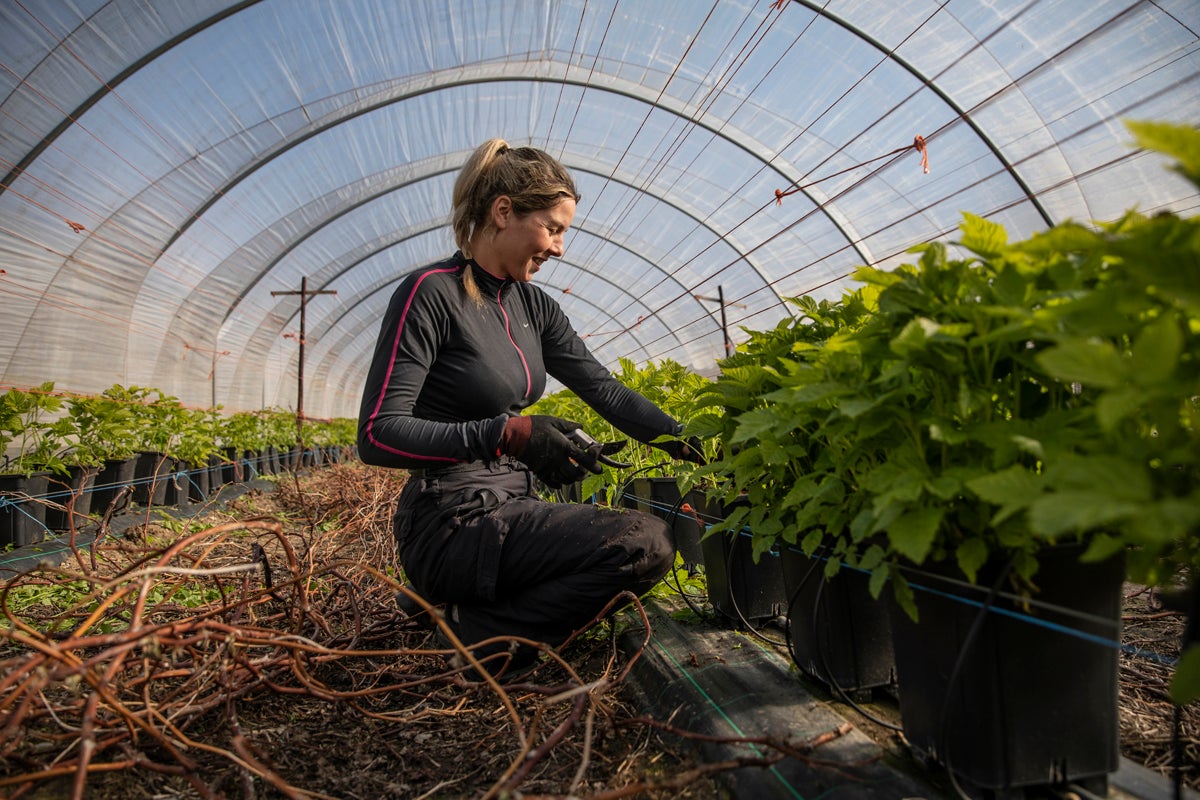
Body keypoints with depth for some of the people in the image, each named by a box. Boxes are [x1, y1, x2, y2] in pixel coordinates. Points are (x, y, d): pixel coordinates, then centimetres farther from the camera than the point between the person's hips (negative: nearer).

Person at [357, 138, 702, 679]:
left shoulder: (531, 305, 10)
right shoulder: (432, 293, -13)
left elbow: (606, 390, 7)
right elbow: (378, 435, -18)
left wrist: (695, 445, -1)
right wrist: (508, 433, -28)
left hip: (510, 508, 9)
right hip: (455, 525, -9)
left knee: (655, 537, 15)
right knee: (646, 545, -19)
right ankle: (484, 634, -5)